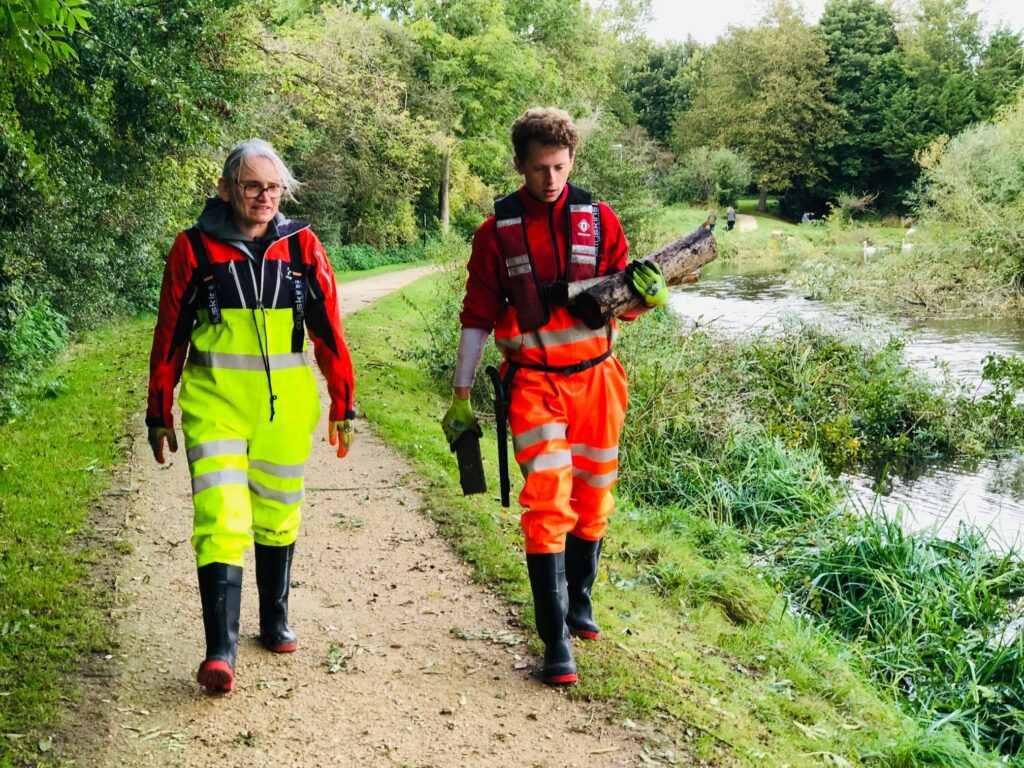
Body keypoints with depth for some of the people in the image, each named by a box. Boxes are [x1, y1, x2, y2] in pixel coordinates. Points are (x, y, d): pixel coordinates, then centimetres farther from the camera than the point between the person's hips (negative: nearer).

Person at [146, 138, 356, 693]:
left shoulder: (301, 246, 2)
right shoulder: (193, 248, -2)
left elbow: (328, 330, 7)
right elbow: (169, 334, 4)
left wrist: (342, 405, 8)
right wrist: (159, 412, 7)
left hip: (286, 403, 2)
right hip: (215, 403, -2)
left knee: (278, 516, 15)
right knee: (221, 520, -12)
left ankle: (275, 622, 33)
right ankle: (220, 651, -9)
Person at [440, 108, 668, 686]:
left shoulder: (598, 220, 3)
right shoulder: (497, 231, 0)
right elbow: (478, 316, 4)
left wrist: (647, 295, -18)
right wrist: (462, 393, 2)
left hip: (595, 377, 2)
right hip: (535, 382, -2)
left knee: (593, 499, 12)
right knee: (547, 503, -10)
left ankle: (579, 601, 34)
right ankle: (556, 639, -7)